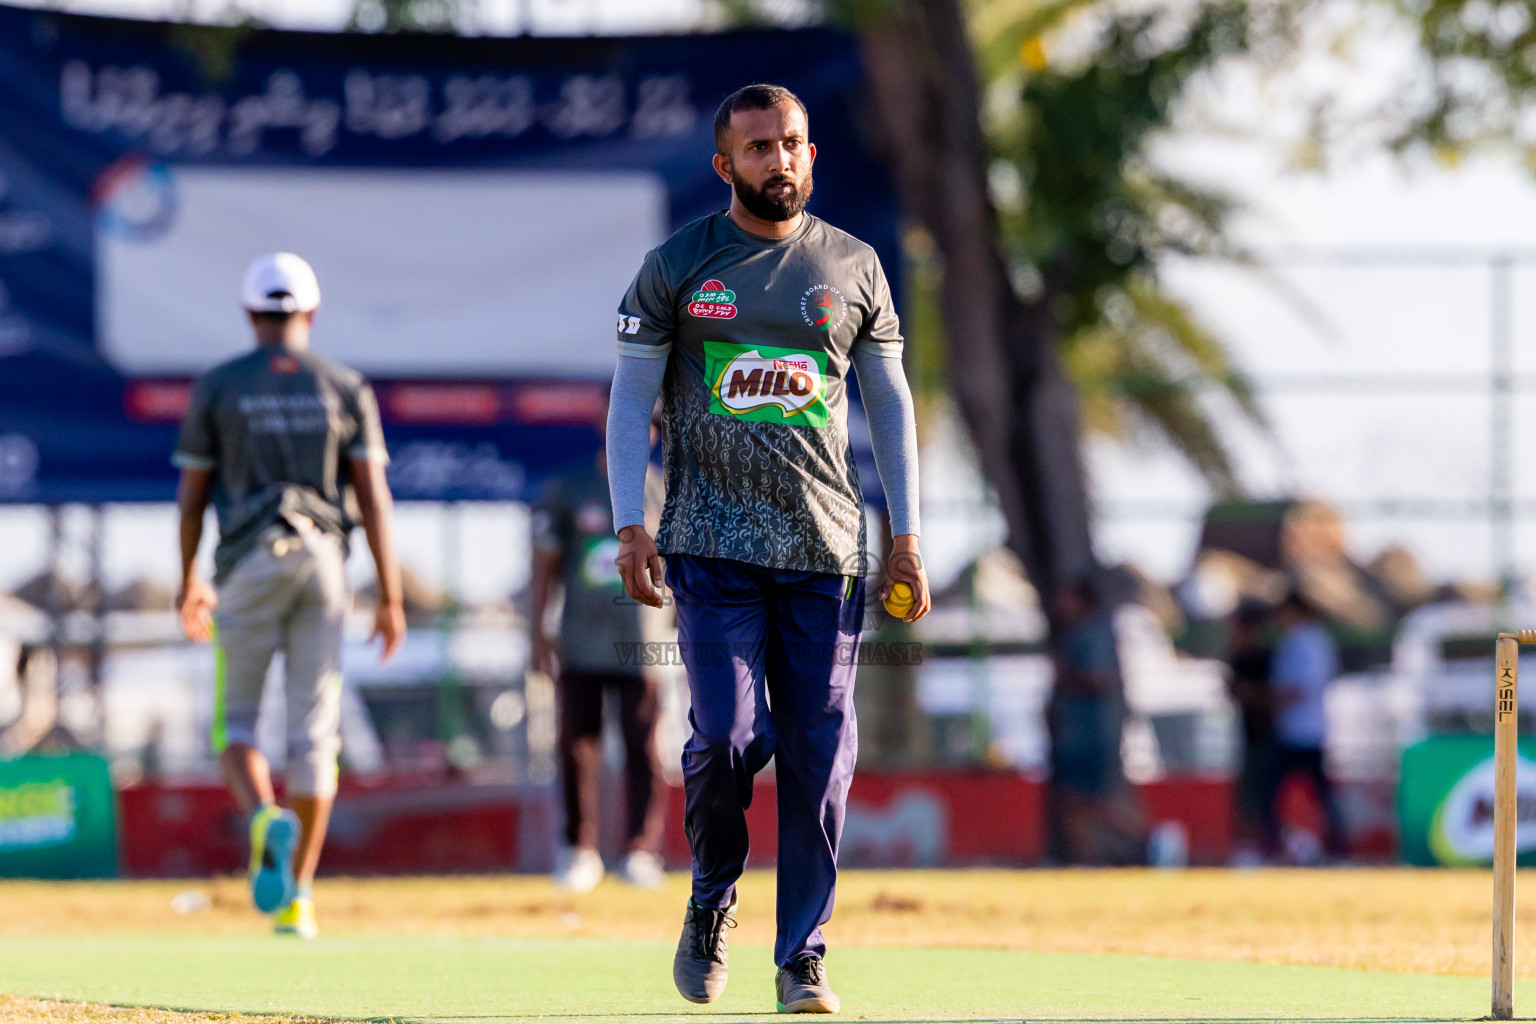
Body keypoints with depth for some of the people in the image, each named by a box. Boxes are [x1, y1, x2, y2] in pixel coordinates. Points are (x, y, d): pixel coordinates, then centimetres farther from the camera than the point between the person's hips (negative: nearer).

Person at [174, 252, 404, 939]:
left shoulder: (217, 387, 1)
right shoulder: (345, 389, 4)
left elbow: (191, 495, 3)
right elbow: (374, 498, -2)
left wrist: (188, 582, 17)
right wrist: (391, 599, 0)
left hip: (249, 567, -1)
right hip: (323, 563, 1)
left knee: (236, 722, 8)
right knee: (314, 730, 5)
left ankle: (265, 821, -25)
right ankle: (295, 897, 3)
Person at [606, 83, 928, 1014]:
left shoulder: (852, 267, 10)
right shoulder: (678, 265, 4)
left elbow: (890, 402, 14)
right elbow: (631, 398, 4)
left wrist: (907, 535, 7)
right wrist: (631, 526, -6)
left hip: (826, 551, 2)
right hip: (714, 544, -2)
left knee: (821, 755, -2)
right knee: (728, 737, -14)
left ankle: (803, 957, 6)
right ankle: (712, 902, 13)